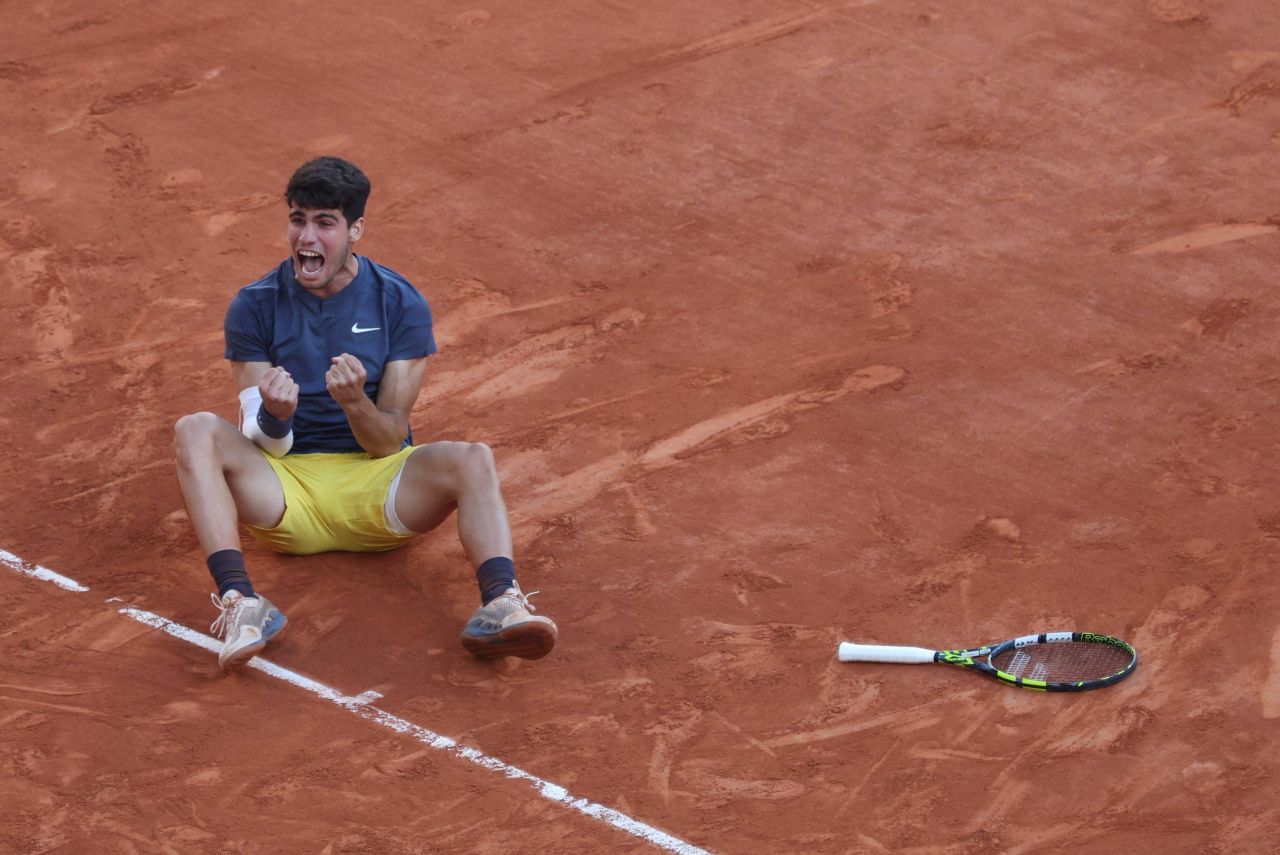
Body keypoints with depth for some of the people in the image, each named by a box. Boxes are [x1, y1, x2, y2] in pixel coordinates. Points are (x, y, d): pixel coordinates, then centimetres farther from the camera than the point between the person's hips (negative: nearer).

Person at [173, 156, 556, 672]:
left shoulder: (401, 305, -1)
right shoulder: (255, 307, 0)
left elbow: (389, 442, -4)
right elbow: (263, 446, -4)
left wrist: (355, 402, -27)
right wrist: (274, 415, -29)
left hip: (375, 488, 0)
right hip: (286, 488, 0)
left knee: (472, 459, -27)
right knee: (195, 432, -26)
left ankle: (499, 605, -51)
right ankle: (241, 602, -44)